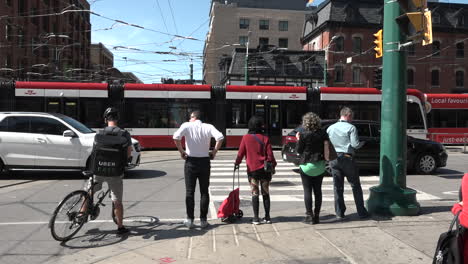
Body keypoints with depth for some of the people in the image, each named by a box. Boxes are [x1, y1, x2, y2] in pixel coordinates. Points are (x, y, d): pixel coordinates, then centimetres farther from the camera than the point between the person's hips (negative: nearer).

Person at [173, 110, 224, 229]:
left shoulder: (187, 126, -2)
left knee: (189, 191, 8)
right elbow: (220, 137, -15)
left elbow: (176, 137, -19)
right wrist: (214, 151, -4)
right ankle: (203, 220, 12)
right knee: (204, 191, 10)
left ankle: (190, 219, 9)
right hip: (204, 161, 1)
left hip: (191, 161, -1)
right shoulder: (208, 127, 1)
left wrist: (181, 151, -6)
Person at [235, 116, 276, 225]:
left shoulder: (246, 138, -4)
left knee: (255, 193, 5)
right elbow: (270, 155, -3)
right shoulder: (265, 138, -3)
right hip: (264, 169, 1)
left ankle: (256, 218, 4)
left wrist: (237, 163, 15)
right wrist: (273, 165, 11)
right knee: (265, 193, 11)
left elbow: (241, 153, 0)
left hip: (252, 170, -1)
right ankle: (267, 217, 16)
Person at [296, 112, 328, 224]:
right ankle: (317, 216, 16)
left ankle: (309, 216, 4)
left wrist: (298, 140, 8)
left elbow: (299, 150, -6)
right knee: (318, 190, 11)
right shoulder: (323, 133, -2)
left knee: (307, 191, 3)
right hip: (320, 166, 5)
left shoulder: (304, 135, -15)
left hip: (307, 166, -4)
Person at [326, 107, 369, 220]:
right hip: (347, 158, -3)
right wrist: (362, 143, 9)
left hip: (333, 159, 4)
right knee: (355, 186, 9)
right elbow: (355, 144, -11)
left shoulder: (330, 128, 8)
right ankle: (361, 212, 14)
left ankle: (339, 213, 10)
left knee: (337, 187, 8)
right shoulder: (351, 128, -6)